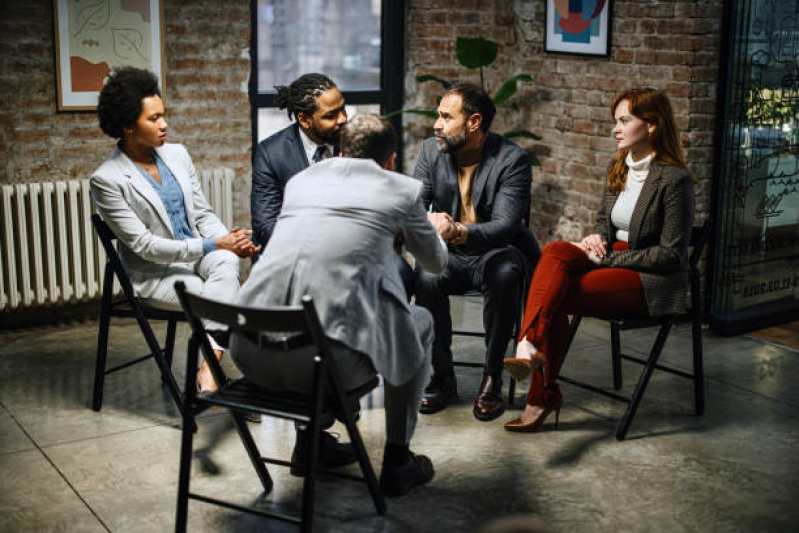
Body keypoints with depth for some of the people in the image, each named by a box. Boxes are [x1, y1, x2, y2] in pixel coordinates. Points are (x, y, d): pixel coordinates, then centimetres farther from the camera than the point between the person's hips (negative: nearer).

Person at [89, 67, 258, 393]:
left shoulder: (177, 154, 7)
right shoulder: (106, 180, -12)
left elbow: (202, 213, 10)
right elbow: (144, 245, -16)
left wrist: (231, 244, -13)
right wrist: (213, 245, -22)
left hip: (200, 255, 5)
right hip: (154, 275, -5)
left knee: (227, 262, -31)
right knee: (227, 296, -29)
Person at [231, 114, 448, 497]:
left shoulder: (301, 179, 22)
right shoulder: (403, 189, 10)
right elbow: (436, 262, 28)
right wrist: (433, 229, 52)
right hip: (329, 362, -5)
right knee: (420, 323, 24)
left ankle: (309, 440, 40)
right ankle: (396, 462, 28)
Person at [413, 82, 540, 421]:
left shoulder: (513, 160, -13)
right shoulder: (431, 151, 1)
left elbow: (504, 226, -23)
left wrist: (460, 233, -43)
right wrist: (429, 223, -31)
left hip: (496, 252, -3)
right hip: (449, 254, 3)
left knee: (503, 272, -37)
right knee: (426, 277, -30)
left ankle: (492, 378, -20)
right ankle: (443, 377, -11)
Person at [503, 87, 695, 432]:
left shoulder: (674, 179, -12)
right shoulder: (620, 167, 12)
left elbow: (671, 254, -14)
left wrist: (608, 258, -15)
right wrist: (597, 238, -3)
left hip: (652, 282, -7)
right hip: (612, 258, 7)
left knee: (555, 295, -26)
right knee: (555, 251, -25)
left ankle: (542, 397, -24)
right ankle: (528, 348, -34)